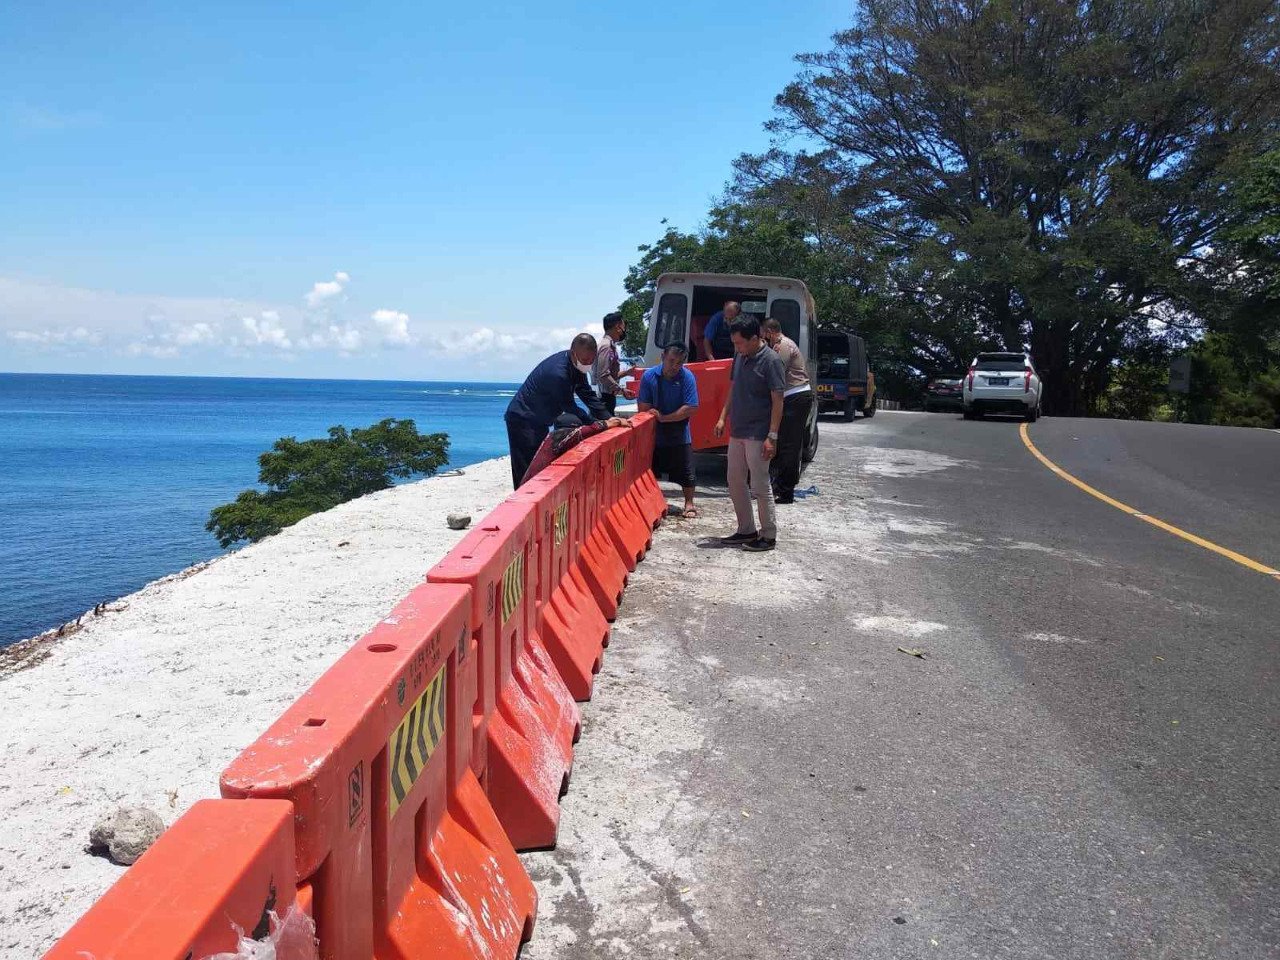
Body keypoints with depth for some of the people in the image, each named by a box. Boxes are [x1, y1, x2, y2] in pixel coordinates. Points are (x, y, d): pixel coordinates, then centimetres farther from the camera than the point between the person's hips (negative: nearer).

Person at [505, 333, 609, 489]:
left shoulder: (575, 365, -1)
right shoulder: (558, 373, -30)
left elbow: (588, 395, 5)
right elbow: (570, 407, -23)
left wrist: (608, 420, -3)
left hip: (539, 421, 10)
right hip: (522, 420, -10)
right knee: (527, 475, -10)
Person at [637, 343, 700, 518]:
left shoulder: (687, 377, -13)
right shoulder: (649, 376, -8)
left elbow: (690, 408, -17)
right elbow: (643, 407, -7)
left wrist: (664, 418, -17)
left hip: (679, 436, -2)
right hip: (654, 434, 2)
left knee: (685, 471, 5)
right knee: (651, 471, 12)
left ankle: (689, 504, 20)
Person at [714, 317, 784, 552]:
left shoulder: (770, 361, -14)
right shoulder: (739, 357, 8)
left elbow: (778, 401, -15)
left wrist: (772, 437, -19)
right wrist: (723, 418, 9)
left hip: (758, 435, -8)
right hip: (737, 431, 8)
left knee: (759, 486, -2)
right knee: (735, 482, 12)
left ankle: (769, 536, 9)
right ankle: (746, 530, 24)